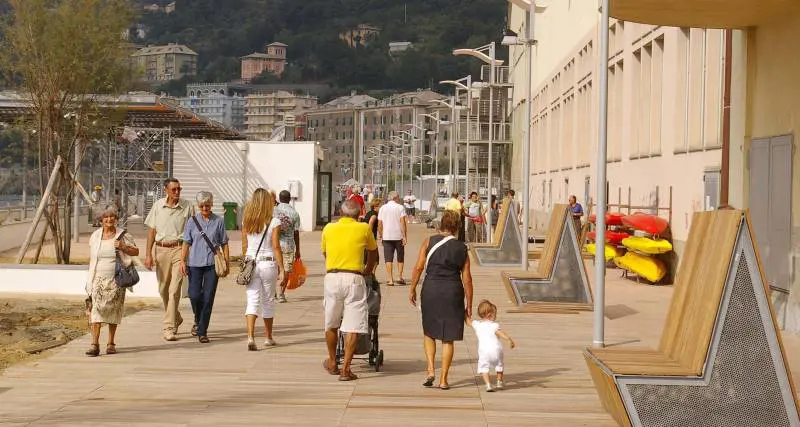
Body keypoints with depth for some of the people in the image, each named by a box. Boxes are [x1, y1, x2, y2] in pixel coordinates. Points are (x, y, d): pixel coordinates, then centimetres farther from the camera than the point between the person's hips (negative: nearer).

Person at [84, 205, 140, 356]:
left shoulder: (122, 235, 1)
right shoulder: (95, 236, 7)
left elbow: (136, 252, 6)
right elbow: (92, 258, 15)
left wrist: (123, 247, -12)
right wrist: (90, 278, 11)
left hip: (116, 280, 0)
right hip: (98, 280, 1)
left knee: (113, 311, 6)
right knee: (96, 309, -11)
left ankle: (111, 343, 17)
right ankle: (94, 344, -14)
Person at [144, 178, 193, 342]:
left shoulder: (187, 207, -1)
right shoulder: (158, 205, 6)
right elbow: (152, 231, 9)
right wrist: (148, 254, 4)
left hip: (179, 249, -3)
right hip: (161, 249, 3)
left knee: (174, 290, -10)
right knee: (163, 289, 12)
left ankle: (169, 328, -9)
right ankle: (176, 319, 34)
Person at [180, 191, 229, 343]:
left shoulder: (219, 221, 4)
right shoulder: (192, 221, 6)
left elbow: (224, 244, 7)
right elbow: (186, 243, 6)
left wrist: (227, 262, 2)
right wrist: (182, 261, -2)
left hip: (212, 264, 0)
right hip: (195, 264, 1)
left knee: (208, 297, -2)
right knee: (194, 295, -5)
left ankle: (202, 331, 5)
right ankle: (198, 321, 25)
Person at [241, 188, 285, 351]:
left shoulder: (246, 222, 3)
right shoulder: (274, 222, -7)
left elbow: (244, 246, 8)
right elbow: (276, 247, -10)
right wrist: (282, 268, -5)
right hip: (268, 263, -2)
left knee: (252, 301, 0)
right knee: (268, 301, 12)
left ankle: (250, 337, -17)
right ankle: (268, 338, 24)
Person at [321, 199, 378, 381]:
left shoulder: (328, 228, 10)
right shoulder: (364, 229, 6)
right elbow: (373, 253, 22)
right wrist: (368, 271, 40)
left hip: (332, 277, 3)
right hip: (354, 279, -2)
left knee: (331, 324, 18)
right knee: (352, 327, 0)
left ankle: (332, 363, 32)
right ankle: (345, 368, -3)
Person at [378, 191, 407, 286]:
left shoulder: (383, 208, 5)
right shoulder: (400, 207, -2)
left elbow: (380, 223, 3)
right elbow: (403, 222, -10)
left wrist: (380, 235, 15)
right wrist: (404, 236, -10)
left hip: (387, 237, 1)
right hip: (398, 236, -1)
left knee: (388, 259, 2)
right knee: (400, 258, 14)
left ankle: (390, 280, -4)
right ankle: (400, 277, 10)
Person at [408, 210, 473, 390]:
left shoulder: (429, 242, 1)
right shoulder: (461, 249, 3)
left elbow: (418, 267, -5)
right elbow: (467, 279, 2)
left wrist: (412, 289, 7)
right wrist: (469, 305, 7)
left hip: (431, 289, 0)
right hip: (453, 292, 0)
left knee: (429, 333, 18)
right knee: (448, 338, 7)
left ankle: (431, 370, 4)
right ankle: (443, 379, 8)